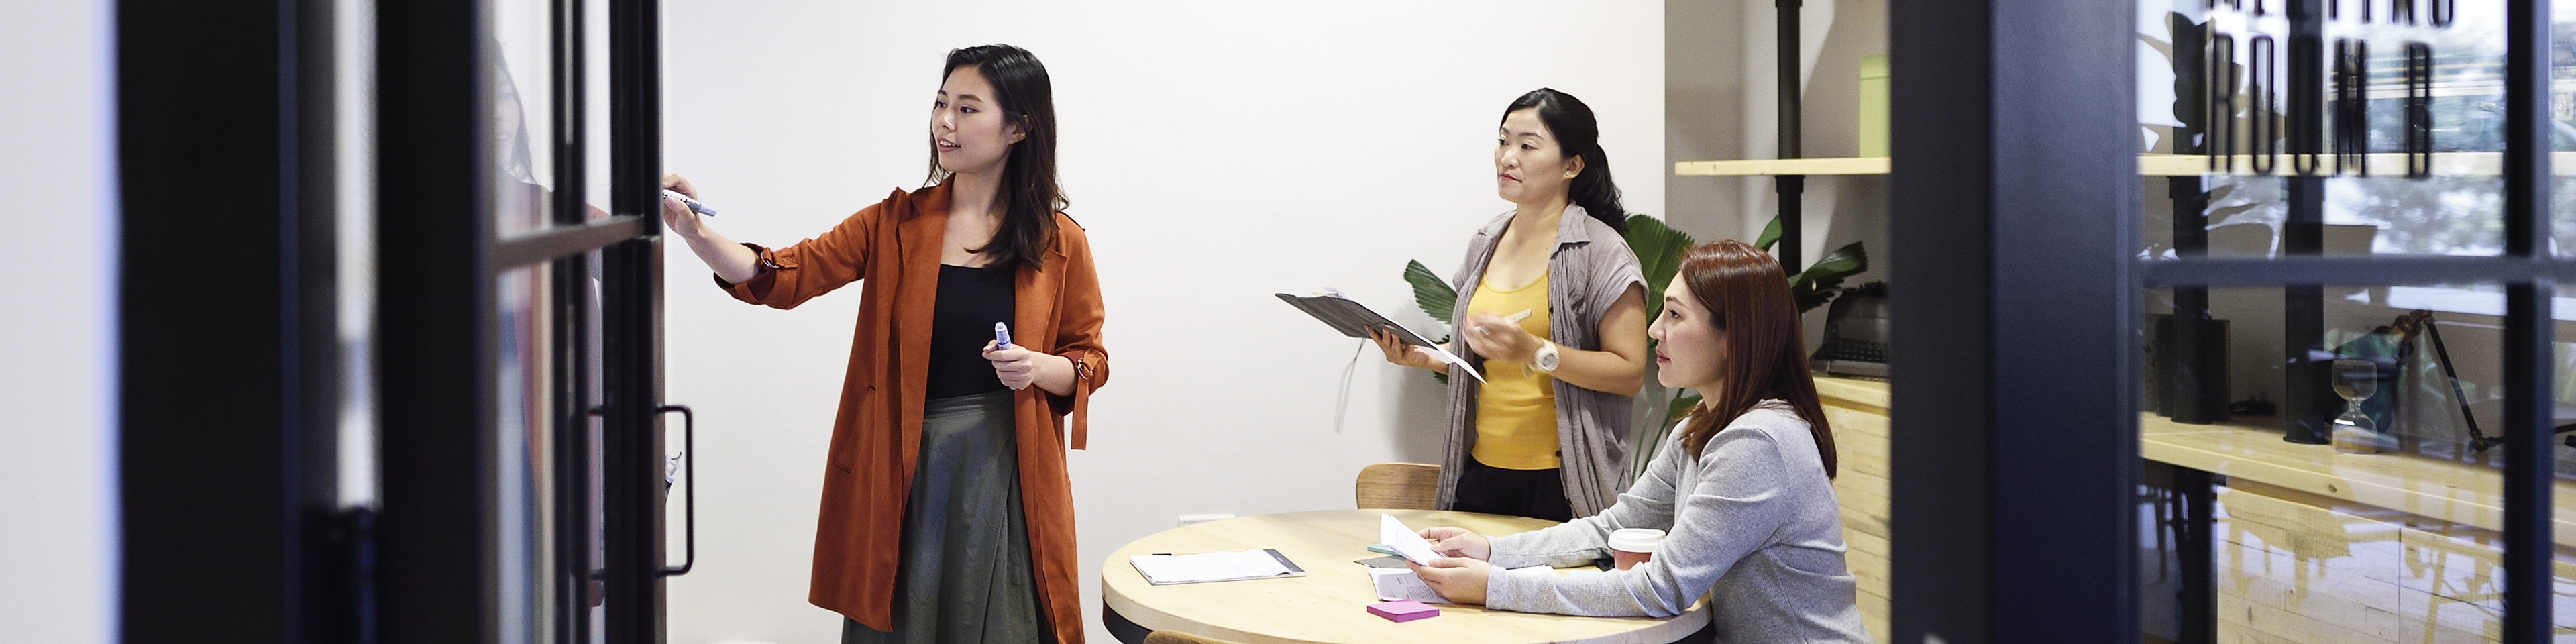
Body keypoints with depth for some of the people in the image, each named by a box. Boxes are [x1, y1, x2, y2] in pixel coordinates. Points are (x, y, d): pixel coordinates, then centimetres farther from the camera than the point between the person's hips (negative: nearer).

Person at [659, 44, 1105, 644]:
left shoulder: (1059, 241, 0)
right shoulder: (896, 223, 3)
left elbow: (1090, 359, 7)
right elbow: (782, 276, -6)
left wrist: (1038, 368, -14)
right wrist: (694, 232, -21)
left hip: (1005, 469, -1)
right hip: (901, 469, 1)